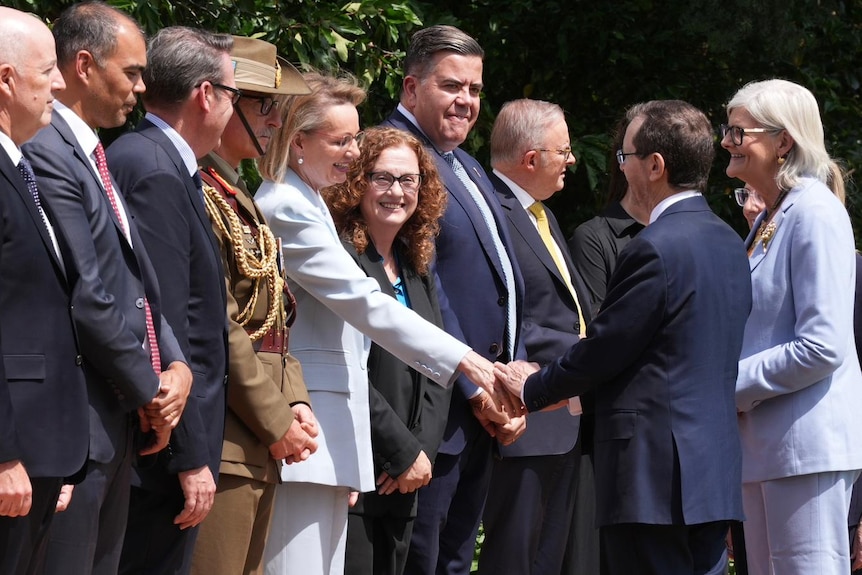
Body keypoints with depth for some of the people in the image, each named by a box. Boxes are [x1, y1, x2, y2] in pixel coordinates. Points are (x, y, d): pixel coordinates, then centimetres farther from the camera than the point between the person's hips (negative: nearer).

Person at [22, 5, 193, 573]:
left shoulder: (94, 156, 16)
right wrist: (150, 392, -9)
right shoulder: (46, 153, -15)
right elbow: (84, 298, -19)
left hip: (116, 421, 10)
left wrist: (176, 364, 0)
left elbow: (138, 277, 17)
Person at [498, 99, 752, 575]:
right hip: (715, 470, 9)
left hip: (654, 471, -9)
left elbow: (601, 350, -12)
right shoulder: (728, 242, 13)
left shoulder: (655, 249, -15)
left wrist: (534, 388, 6)